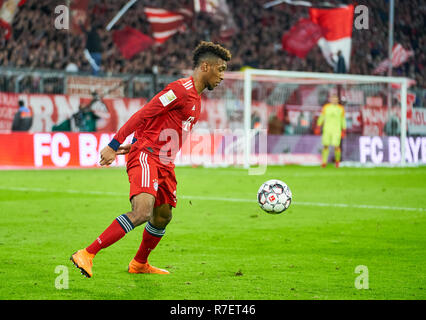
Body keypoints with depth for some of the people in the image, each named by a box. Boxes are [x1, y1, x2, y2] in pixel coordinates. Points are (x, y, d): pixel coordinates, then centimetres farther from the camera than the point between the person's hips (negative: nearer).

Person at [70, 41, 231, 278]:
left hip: (164, 164, 10)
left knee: (162, 217, 16)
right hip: (146, 156, -10)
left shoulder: (195, 98, 20)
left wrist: (132, 146, 21)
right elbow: (142, 116, -15)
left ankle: (139, 264, 38)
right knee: (142, 212, -25)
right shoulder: (181, 89, -12)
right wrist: (113, 146, -18)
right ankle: (87, 254, -23)